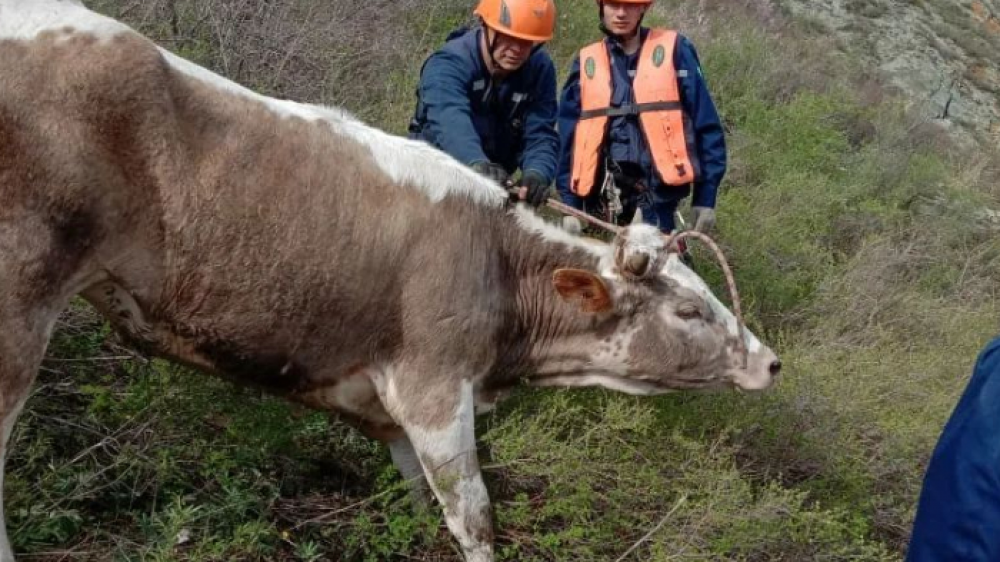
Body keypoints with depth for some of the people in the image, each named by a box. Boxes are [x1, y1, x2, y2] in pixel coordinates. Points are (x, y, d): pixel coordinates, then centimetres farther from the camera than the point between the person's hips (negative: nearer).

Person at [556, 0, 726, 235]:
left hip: (657, 196, -3)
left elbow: (705, 126, 4)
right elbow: (568, 137, 12)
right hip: (600, 200, 3)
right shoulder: (586, 62, 11)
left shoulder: (674, 50, 4)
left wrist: (705, 197, 0)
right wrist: (570, 205, 6)